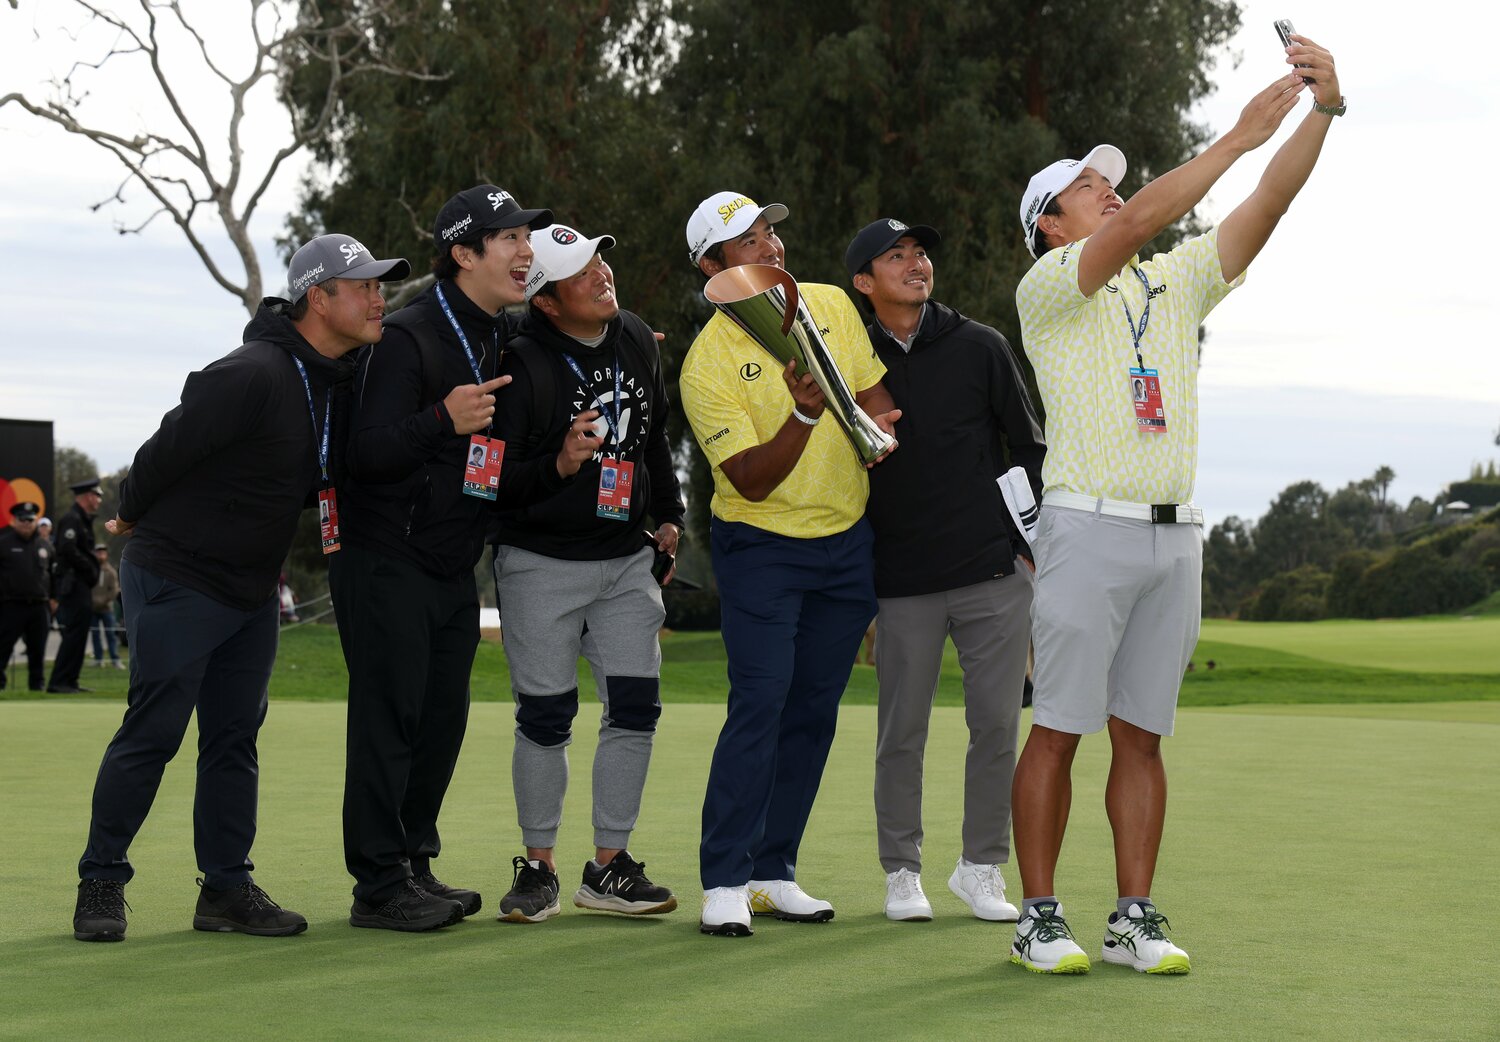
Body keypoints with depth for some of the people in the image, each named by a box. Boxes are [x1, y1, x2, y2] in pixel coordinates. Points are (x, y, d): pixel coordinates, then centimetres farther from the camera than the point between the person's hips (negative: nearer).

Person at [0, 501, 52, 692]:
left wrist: (53, 598, 14)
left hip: (39, 606, 4)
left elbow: (52, 574, 20)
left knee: (37, 648, 8)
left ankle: (37, 684, 15)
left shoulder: (45, 545, 13)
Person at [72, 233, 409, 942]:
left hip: (252, 589, 8)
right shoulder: (251, 376, -24)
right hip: (176, 582, -8)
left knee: (235, 737, 9)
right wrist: (136, 520, -3)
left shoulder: (336, 381, 4)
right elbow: (168, 448, -17)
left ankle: (227, 889, 15)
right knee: (152, 735, -3)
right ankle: (101, 883, 8)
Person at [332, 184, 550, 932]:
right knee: (389, 720, -6)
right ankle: (379, 887, -1)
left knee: (443, 717, 12)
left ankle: (413, 866, 23)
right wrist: (443, 421, -36)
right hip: (388, 564, -8)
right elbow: (367, 453, -22)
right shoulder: (407, 337, -16)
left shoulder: (501, 339, 11)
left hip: (455, 568, 9)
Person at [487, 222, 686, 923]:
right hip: (540, 563, -5)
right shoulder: (520, 364, -16)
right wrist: (559, 464, -32)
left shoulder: (637, 341, 6)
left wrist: (668, 515, 17)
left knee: (636, 707, 0)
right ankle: (538, 867, 14)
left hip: (626, 558, 5)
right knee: (545, 716, -1)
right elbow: (492, 476, -17)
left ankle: (608, 867, 11)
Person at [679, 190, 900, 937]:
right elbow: (752, 480, -19)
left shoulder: (832, 306, 1)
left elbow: (877, 404, 11)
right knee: (760, 704, -15)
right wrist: (805, 413, -32)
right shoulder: (706, 362, -15)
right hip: (761, 546, -5)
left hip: (848, 540, 5)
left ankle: (774, 871, 15)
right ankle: (724, 882, -10)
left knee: (815, 710, 6)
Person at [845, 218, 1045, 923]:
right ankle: (902, 871, 15)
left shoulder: (980, 348, 6)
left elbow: (1028, 447, 10)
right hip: (902, 585, 0)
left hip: (996, 574, 0)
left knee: (997, 723, 1)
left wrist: (1036, 541, 4)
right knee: (901, 732, 2)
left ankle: (982, 868, 14)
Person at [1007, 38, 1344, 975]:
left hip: (1175, 535, 5)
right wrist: (1238, 137, -21)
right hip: (1089, 526, -5)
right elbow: (1133, 228, -18)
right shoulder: (1046, 290, 0)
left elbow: (1266, 208, 6)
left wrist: (1322, 112, -9)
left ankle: (1135, 918, 7)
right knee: (1059, 728, -4)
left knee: (1142, 732, 6)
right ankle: (1040, 917, 1)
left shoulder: (1178, 282, 17)